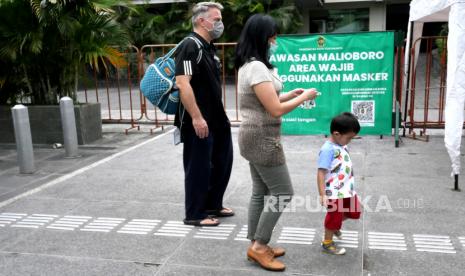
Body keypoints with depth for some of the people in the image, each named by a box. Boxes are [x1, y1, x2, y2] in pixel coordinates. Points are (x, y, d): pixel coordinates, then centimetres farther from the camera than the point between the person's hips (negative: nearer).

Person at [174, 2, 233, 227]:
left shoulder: (209, 48, 14)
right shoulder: (190, 46, -15)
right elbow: (182, 84, -24)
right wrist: (197, 117, -26)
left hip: (216, 120, 10)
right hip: (198, 122, -10)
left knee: (222, 163, 18)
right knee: (198, 167, 1)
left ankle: (213, 205, 33)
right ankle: (194, 214, 16)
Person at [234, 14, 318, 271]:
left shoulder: (248, 65, 11)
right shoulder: (258, 68, -21)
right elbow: (276, 110, -22)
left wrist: (291, 94, 12)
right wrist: (305, 97, -8)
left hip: (255, 137, 10)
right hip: (262, 139, -10)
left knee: (260, 192, 14)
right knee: (282, 192, -1)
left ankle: (256, 245, 23)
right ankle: (259, 246, 8)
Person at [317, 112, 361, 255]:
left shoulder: (342, 146, 6)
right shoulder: (328, 149, -22)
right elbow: (321, 173, -23)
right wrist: (322, 195, -25)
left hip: (347, 190, 9)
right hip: (335, 193, -9)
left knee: (355, 212, 21)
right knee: (334, 217, 6)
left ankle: (335, 227, 43)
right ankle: (327, 243, 27)